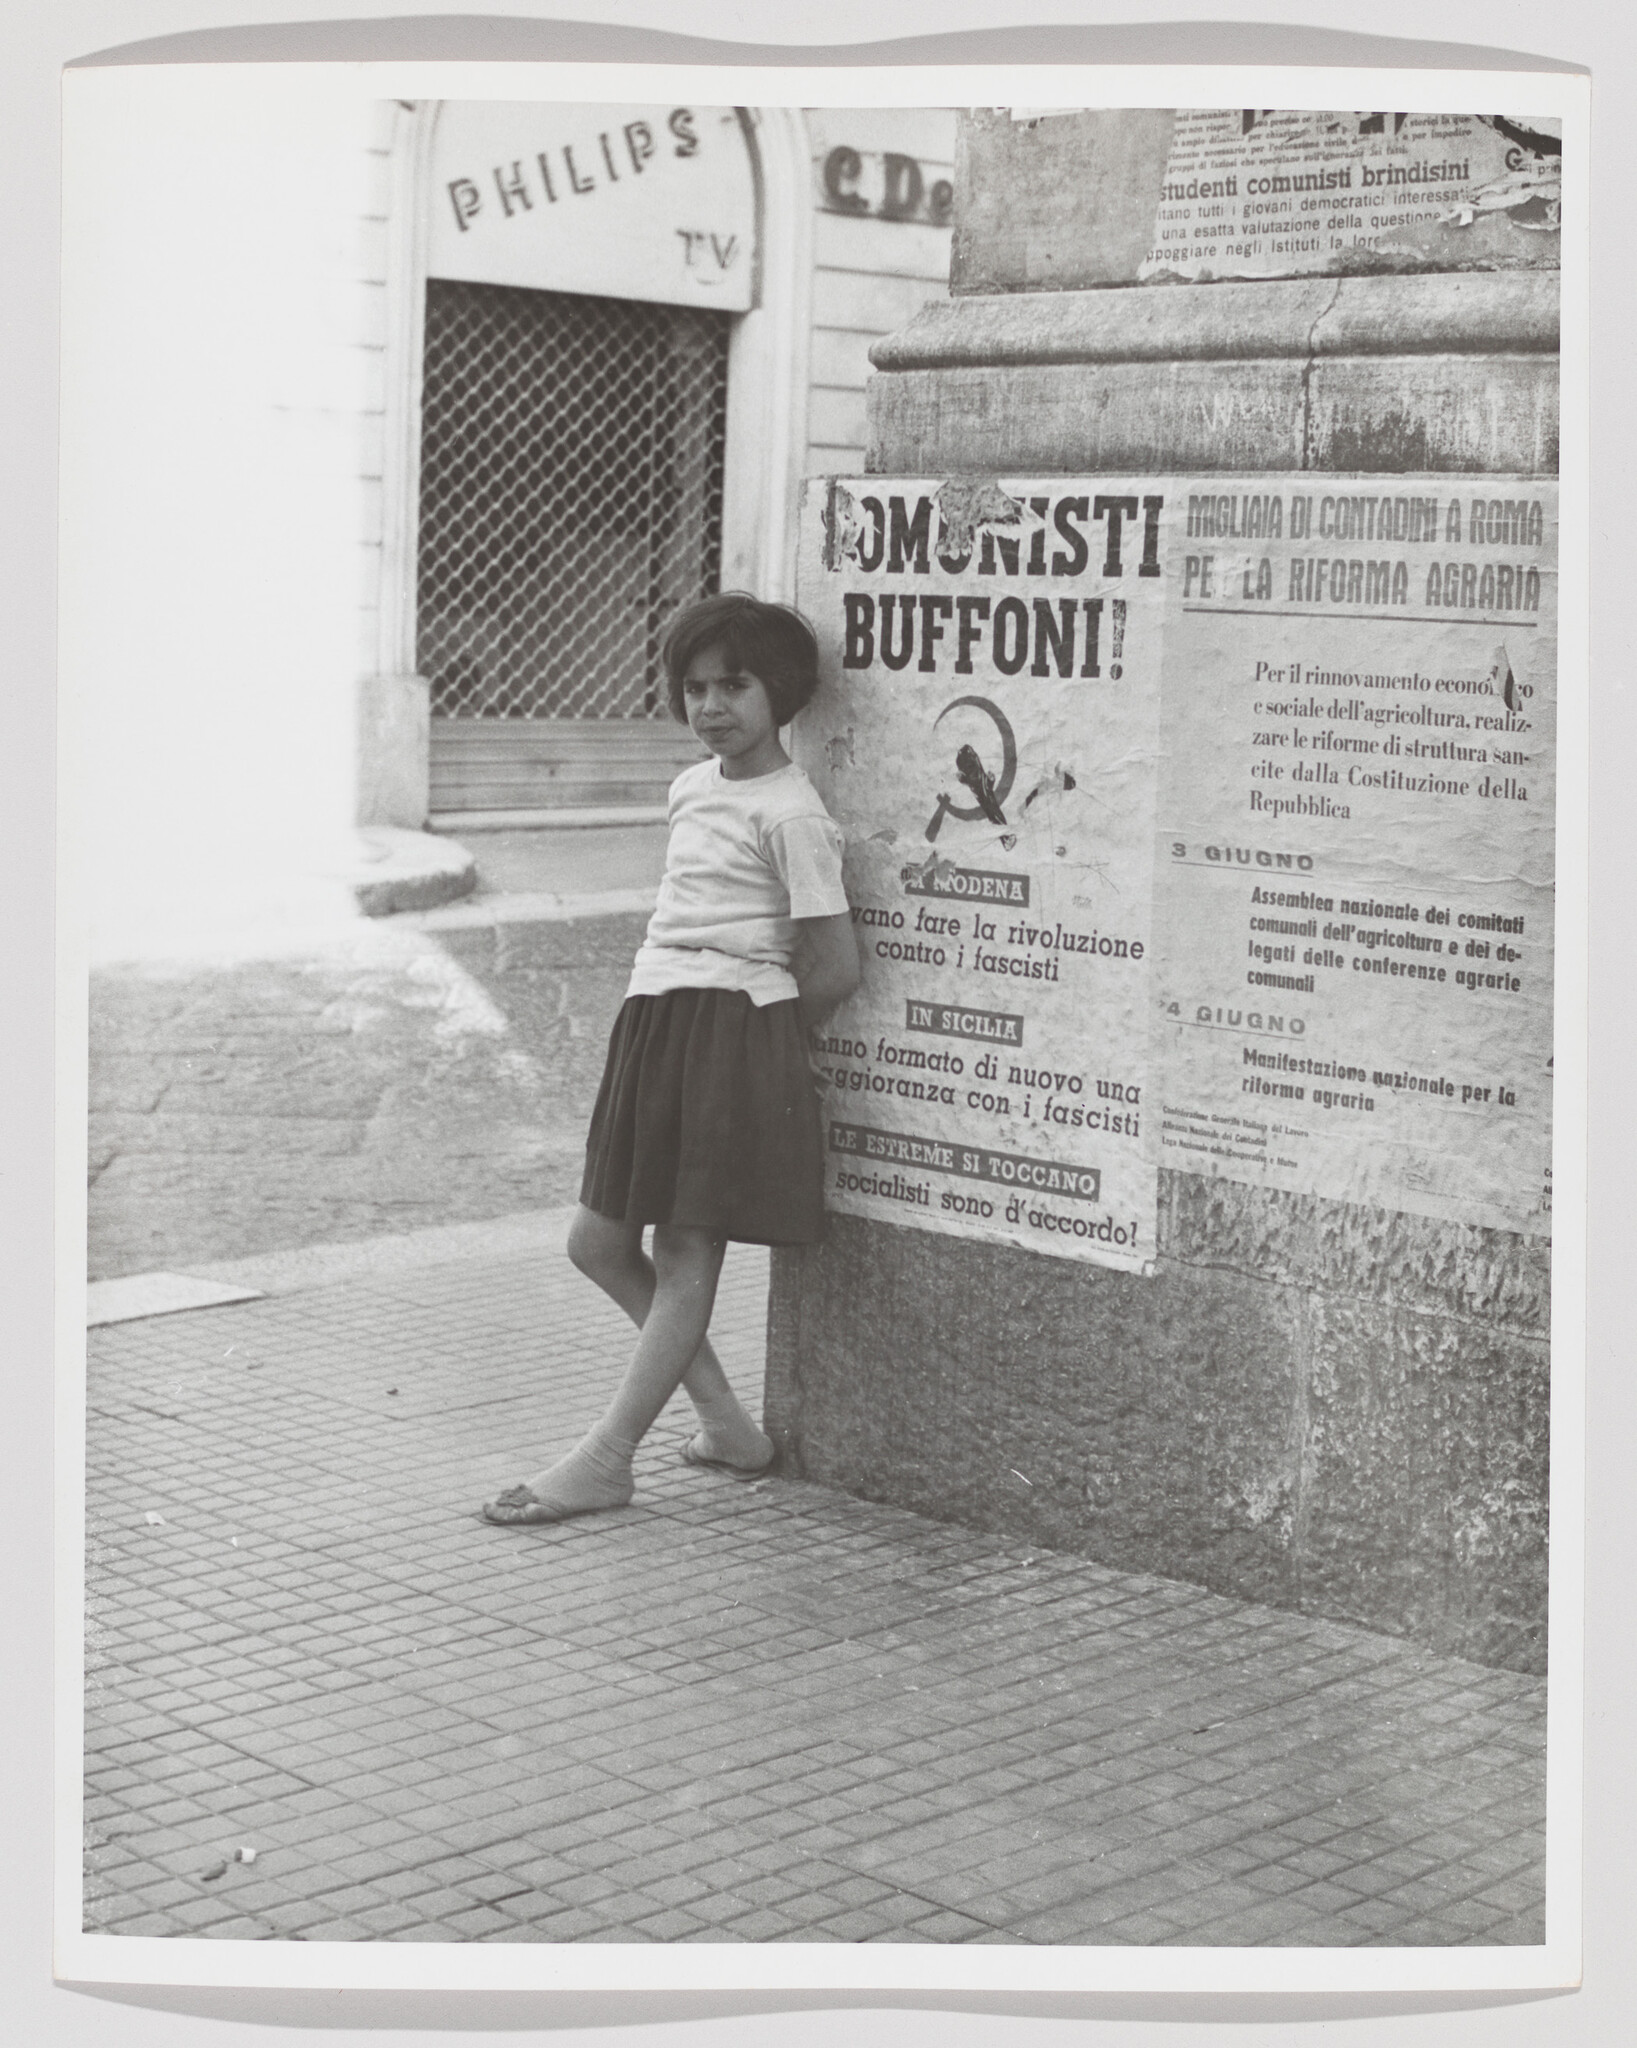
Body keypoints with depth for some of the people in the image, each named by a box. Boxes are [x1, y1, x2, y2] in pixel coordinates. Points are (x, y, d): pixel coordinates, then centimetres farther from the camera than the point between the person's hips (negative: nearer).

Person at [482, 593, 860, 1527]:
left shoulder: (790, 812, -10)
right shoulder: (692, 787, 15)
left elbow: (837, 967, -11)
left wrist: (760, 1028, 3)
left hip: (732, 1030, -9)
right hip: (652, 1021, 9)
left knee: (687, 1254, -3)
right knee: (599, 1242, 10)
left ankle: (607, 1458, 0)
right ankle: (727, 1423, 19)